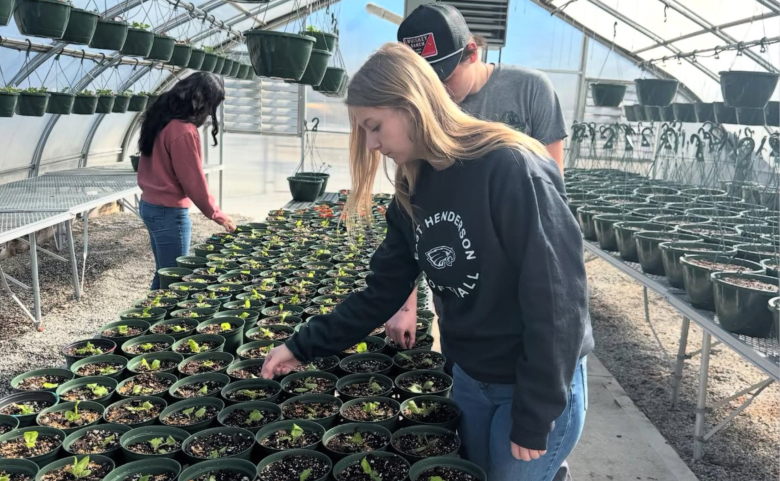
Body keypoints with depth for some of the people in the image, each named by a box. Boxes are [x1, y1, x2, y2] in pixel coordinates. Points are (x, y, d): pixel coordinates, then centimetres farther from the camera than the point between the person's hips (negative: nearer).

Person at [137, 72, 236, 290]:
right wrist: (219, 216, -4)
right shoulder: (184, 132, -22)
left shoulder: (160, 119, 6)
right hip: (170, 212, -9)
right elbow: (194, 183, -17)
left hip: (149, 205, 9)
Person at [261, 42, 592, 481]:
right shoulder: (414, 192, 0)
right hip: (469, 378, 7)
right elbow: (383, 293, 5)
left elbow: (556, 296, -23)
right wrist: (304, 346, 1)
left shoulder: (512, 169, -23)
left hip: (542, 388, -6)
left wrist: (535, 417, -19)